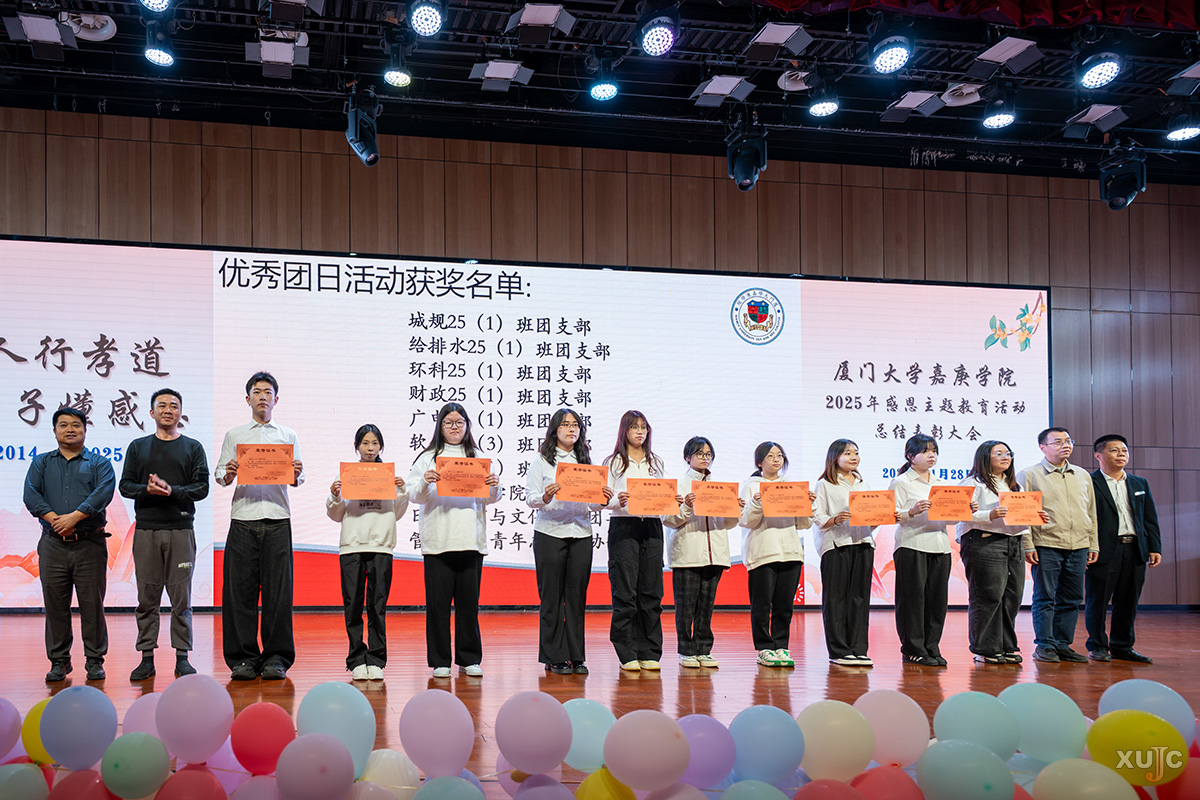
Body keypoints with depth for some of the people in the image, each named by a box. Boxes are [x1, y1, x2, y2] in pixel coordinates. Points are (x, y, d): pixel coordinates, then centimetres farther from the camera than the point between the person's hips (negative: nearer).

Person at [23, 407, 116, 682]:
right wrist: (55, 519, -14)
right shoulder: (42, 462, 15)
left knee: (92, 603, 0)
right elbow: (31, 495, 1)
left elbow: (103, 493, -9)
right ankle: (58, 661, 14)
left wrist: (74, 517, -19)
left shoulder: (99, 463, 9)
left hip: (90, 544, -2)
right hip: (53, 545, 2)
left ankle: (95, 661, 9)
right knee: (55, 604, 4)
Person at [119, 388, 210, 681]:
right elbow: (125, 485, 8)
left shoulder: (193, 448, 9)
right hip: (146, 529, 1)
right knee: (147, 598, 2)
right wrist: (147, 489, -12)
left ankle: (182, 658, 5)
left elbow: (202, 487, 2)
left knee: (181, 598, 0)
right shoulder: (138, 447, 14)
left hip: (181, 530, -1)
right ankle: (147, 658, 8)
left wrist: (172, 491, -14)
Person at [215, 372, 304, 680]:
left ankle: (276, 658, 4)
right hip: (243, 519, 0)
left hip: (277, 519, 0)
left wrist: (296, 475, -13)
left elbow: (296, 479, 9)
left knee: (278, 591, -3)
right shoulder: (234, 435, 16)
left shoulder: (288, 436, 16)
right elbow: (219, 476, 9)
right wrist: (228, 474, -12)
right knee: (240, 589, -2)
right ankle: (242, 658, 5)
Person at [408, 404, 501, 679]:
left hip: (471, 540, 1)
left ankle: (469, 659, 14)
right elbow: (414, 495, 1)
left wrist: (494, 486, -12)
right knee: (438, 601, 0)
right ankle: (440, 661, 9)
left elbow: (490, 499, 9)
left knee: (469, 601, 4)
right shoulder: (428, 458, 8)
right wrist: (425, 483, -19)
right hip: (438, 540, -1)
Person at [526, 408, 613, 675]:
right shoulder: (542, 460, 2)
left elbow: (591, 504, 12)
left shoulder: (586, 461, 14)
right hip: (549, 533, -3)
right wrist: (545, 497, -25)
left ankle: (576, 657, 10)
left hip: (581, 533, 3)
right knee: (552, 597, 0)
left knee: (577, 595, 4)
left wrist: (603, 501, -9)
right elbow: (530, 498, -5)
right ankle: (554, 658, 7)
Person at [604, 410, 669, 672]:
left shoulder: (656, 463, 17)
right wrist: (618, 501, -21)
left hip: (652, 527, 4)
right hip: (623, 527, -4)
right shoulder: (613, 462, 4)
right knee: (625, 592, -5)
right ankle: (627, 654, 1)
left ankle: (649, 653, 8)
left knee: (651, 591, 2)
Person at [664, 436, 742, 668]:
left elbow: (728, 524, 19)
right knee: (686, 605, -3)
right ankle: (686, 651, 4)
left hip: (714, 553, 4)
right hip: (686, 552, -4)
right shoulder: (678, 484, 4)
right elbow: (668, 520, -3)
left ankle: (703, 650, 12)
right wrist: (686, 508, -19)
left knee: (707, 604, 6)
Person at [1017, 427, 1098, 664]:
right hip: (1046, 546, -5)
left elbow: (1091, 512, 19)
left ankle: (1063, 646, 15)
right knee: (1045, 598, -2)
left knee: (1071, 599, 7)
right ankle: (1045, 647, 5)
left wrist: (1093, 545, 13)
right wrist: (1027, 546, -10)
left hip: (1078, 547, 5)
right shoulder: (1030, 475, 0)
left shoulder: (1083, 475, 16)